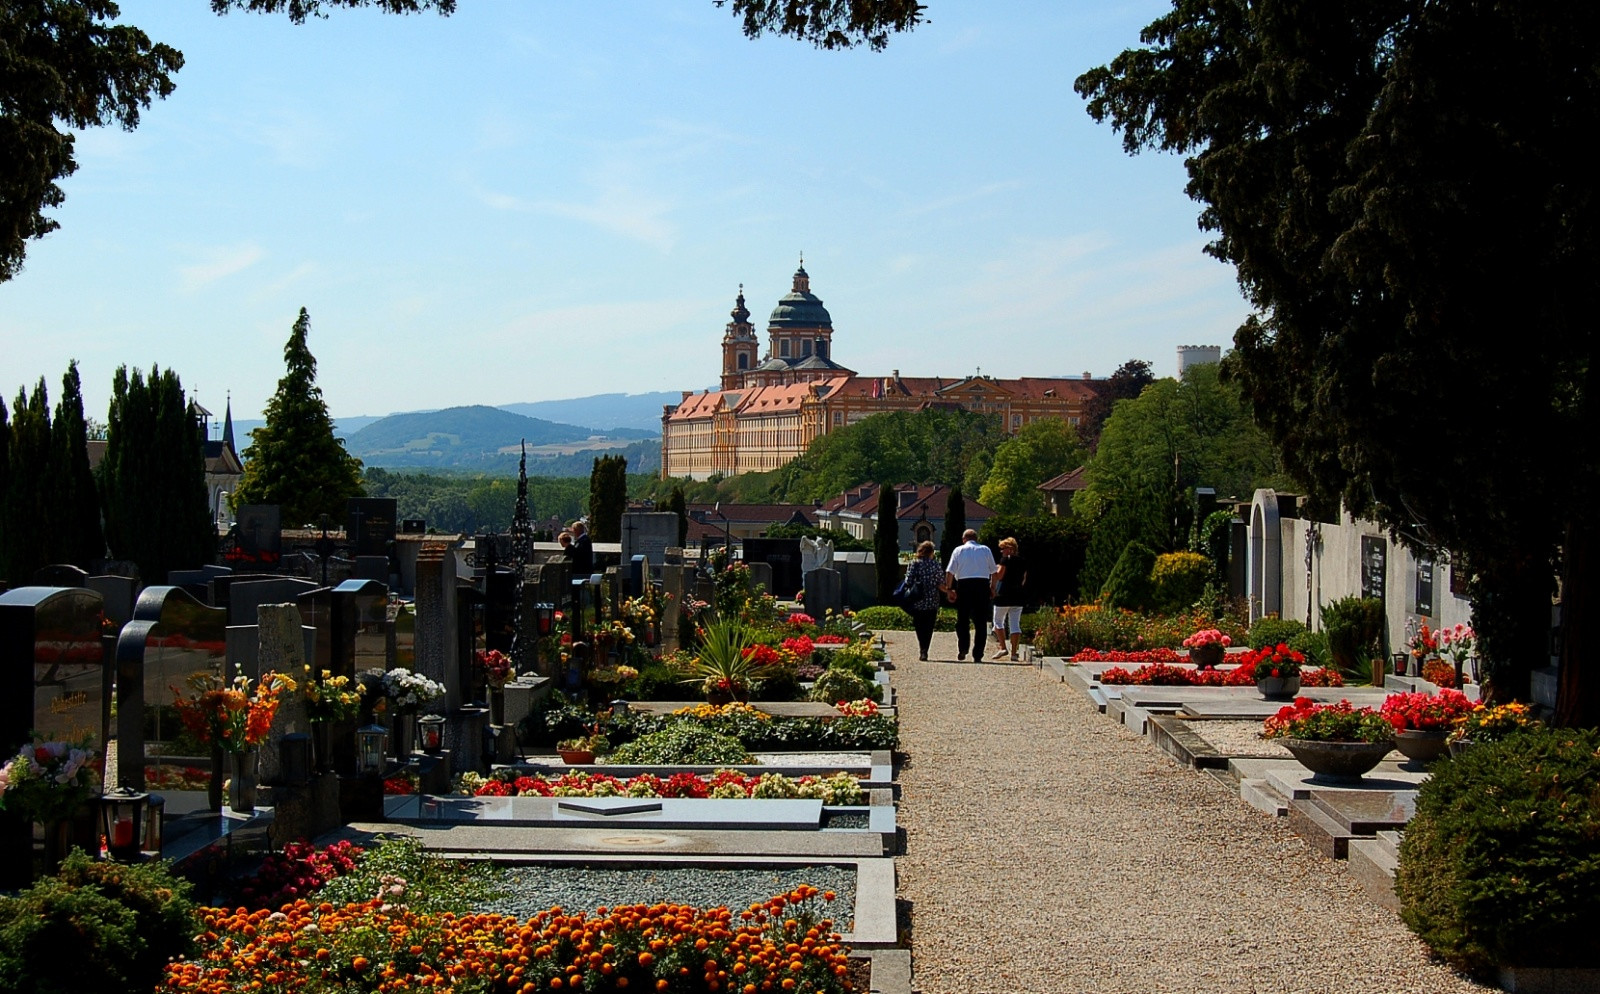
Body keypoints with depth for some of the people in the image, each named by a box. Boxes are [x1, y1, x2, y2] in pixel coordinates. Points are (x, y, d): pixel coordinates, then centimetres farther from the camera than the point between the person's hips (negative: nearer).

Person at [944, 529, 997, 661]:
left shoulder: (959, 550, 7)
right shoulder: (985, 550, 10)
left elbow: (950, 572, 0)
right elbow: (993, 571, 9)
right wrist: (993, 587, 20)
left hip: (964, 585, -1)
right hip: (983, 584, 1)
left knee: (962, 620, 10)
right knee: (980, 622, 5)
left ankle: (962, 650, -4)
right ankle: (978, 655, 3)